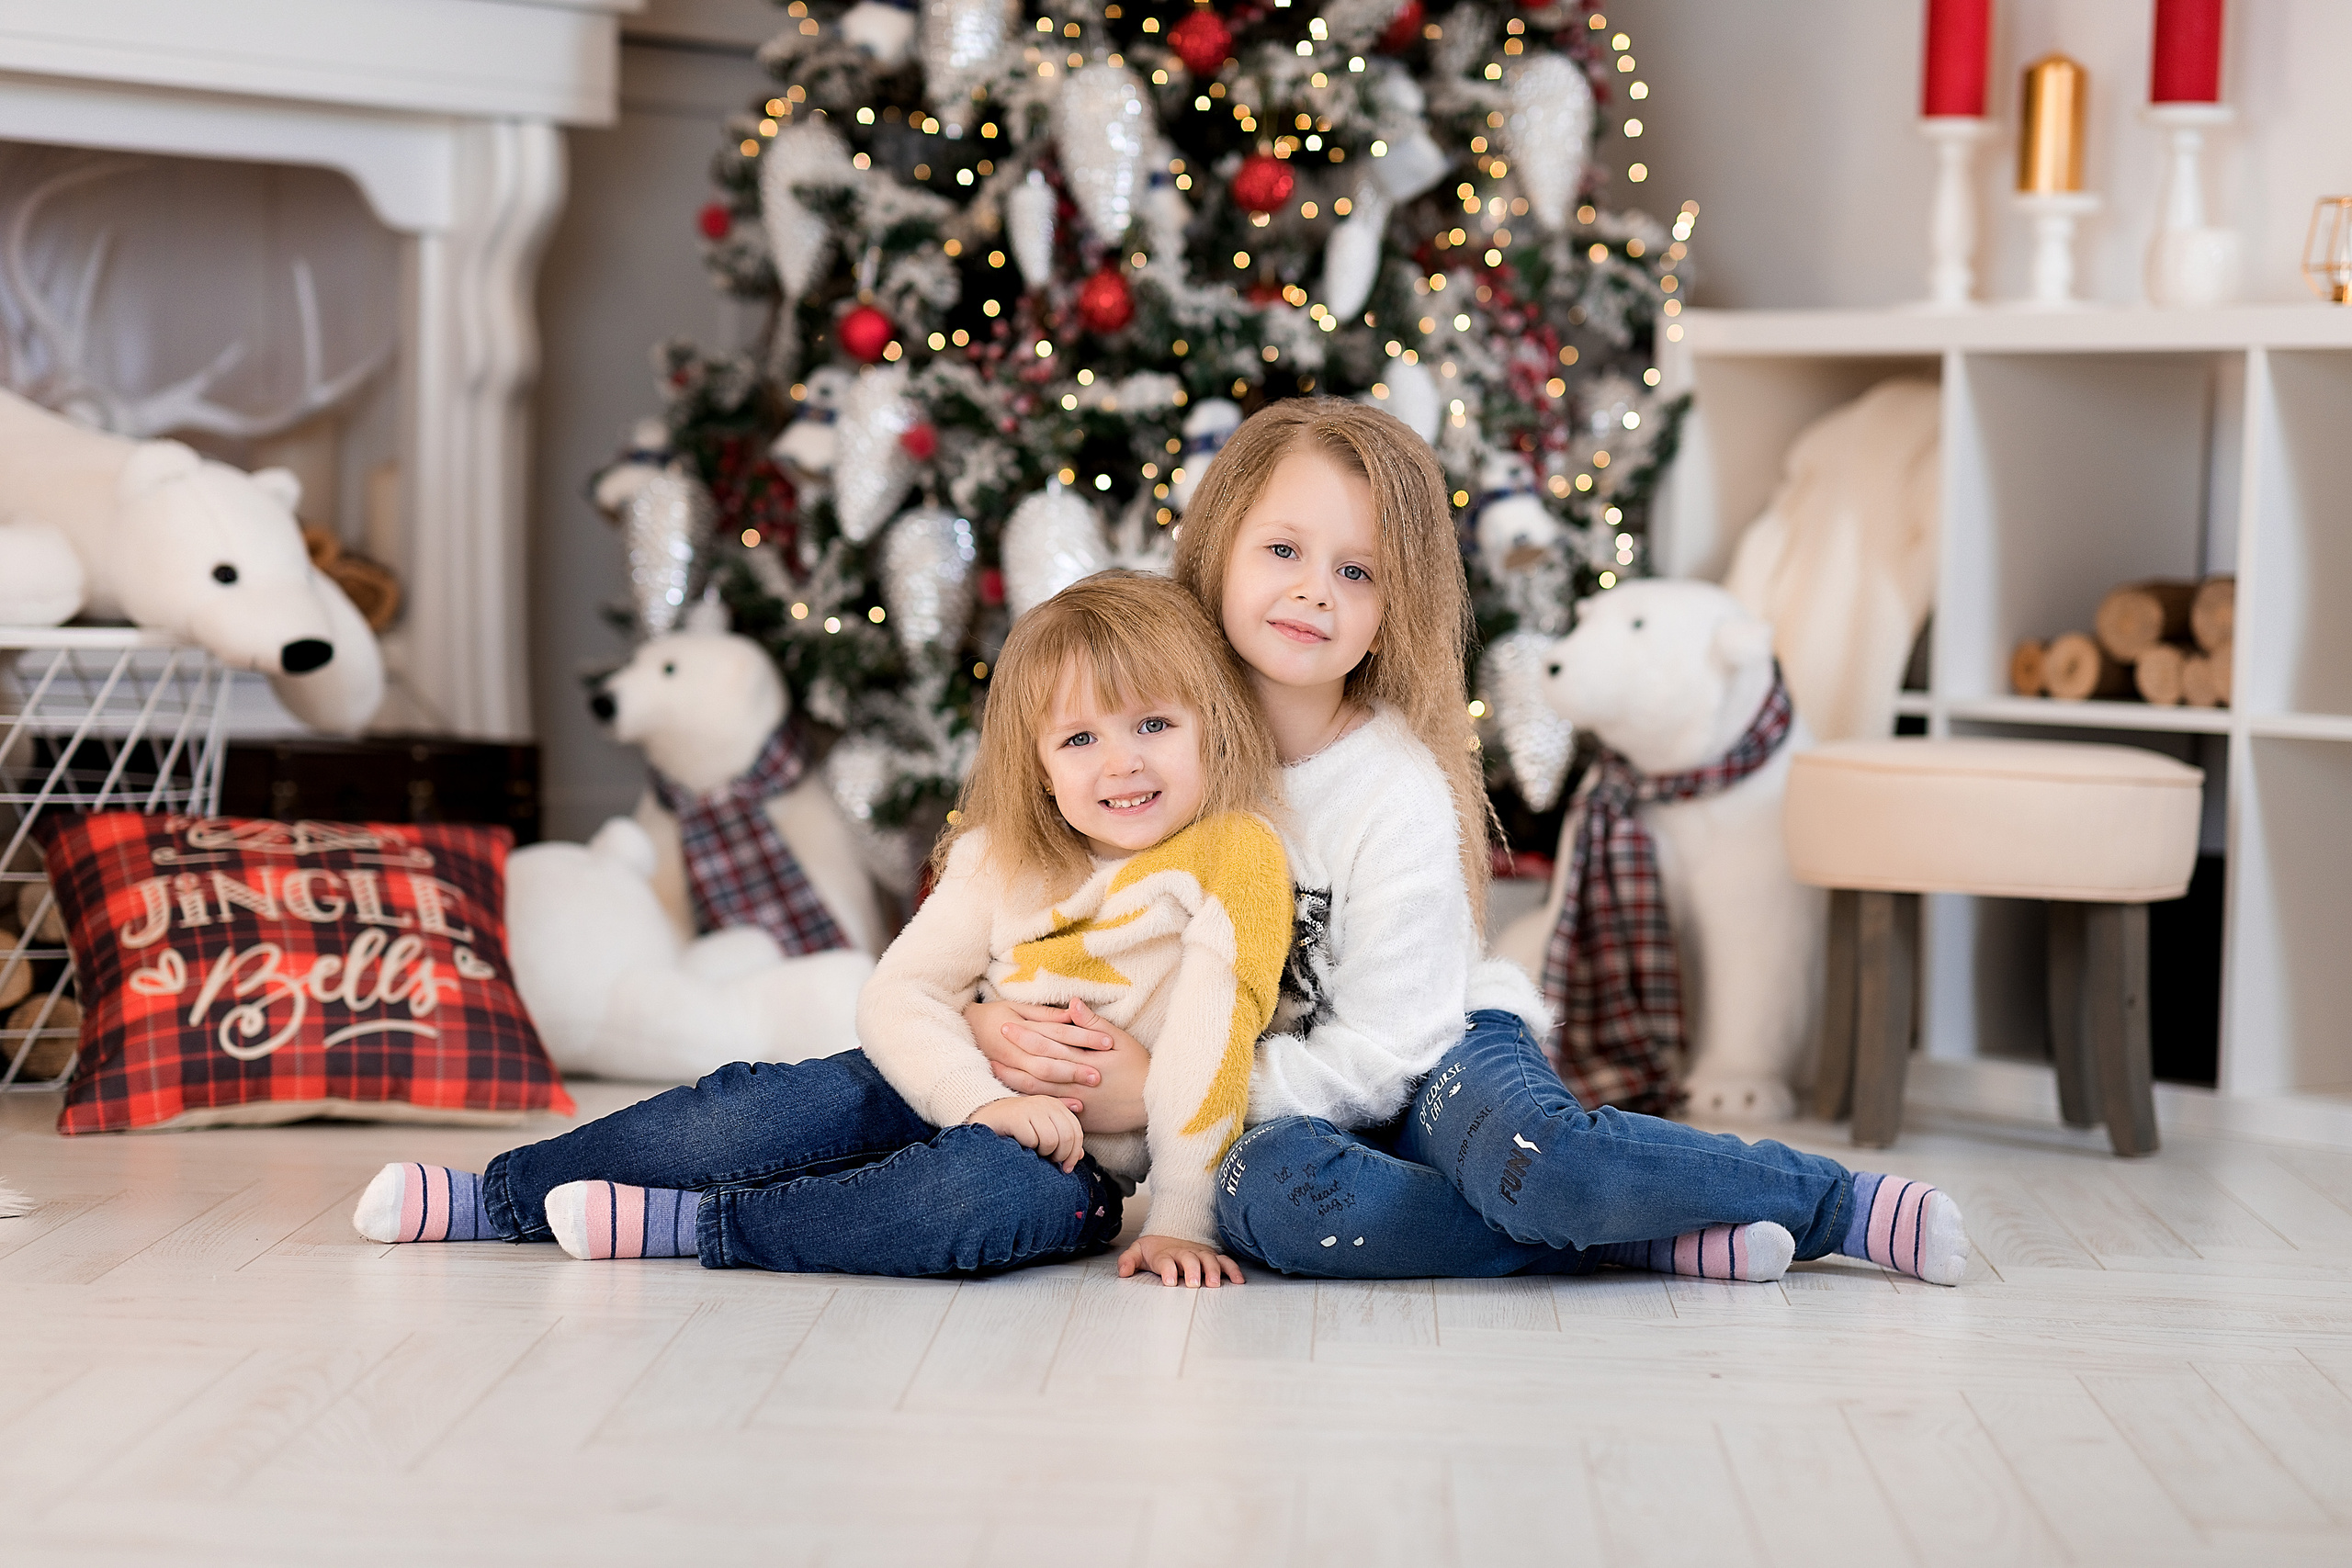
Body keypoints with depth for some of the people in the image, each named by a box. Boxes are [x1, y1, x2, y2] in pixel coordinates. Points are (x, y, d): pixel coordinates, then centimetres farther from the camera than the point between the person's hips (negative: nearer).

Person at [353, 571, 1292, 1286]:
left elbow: (1211, 1039, -20)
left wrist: (1181, 1222, -24)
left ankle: (683, 1226, -29)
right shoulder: (1002, 859, 0)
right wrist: (983, 1098, -24)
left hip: (1081, 1163, -4)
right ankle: (495, 1198, -8)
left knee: (1002, 1190, -39)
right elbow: (897, 994, -6)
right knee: (767, 1110, -22)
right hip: (952, 1095, 4)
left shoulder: (1233, 859, -15)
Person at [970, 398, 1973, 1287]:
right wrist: (996, 1023, -19)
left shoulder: (1400, 793, -15)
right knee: (1262, 1190, -35)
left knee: (1539, 1163, -37)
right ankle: (1652, 1239, -24)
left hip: (1436, 1064, -3)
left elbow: (1381, 1056, -16)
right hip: (1278, 1116, 3)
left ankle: (1845, 1204, -12)